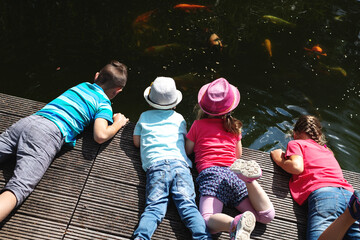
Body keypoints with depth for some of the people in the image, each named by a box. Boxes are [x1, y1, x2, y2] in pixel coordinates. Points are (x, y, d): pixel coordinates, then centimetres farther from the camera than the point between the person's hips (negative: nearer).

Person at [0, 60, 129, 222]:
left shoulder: (82, 85, 30)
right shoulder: (104, 104, 11)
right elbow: (100, 136, -5)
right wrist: (118, 123, 14)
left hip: (27, 121, 7)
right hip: (50, 133, -7)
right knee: (18, 188, -22)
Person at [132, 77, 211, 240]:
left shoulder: (144, 116, 25)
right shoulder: (179, 118, 27)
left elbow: (137, 142, 30)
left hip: (155, 164, 0)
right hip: (180, 162, 1)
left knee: (154, 206, -14)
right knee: (188, 204, -14)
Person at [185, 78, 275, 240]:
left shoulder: (198, 124, 13)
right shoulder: (234, 127, 22)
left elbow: (187, 151, 18)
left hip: (210, 172, -3)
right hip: (232, 173, 3)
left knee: (208, 221, -19)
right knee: (267, 216, -2)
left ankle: (236, 223, -51)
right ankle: (248, 178, -25)